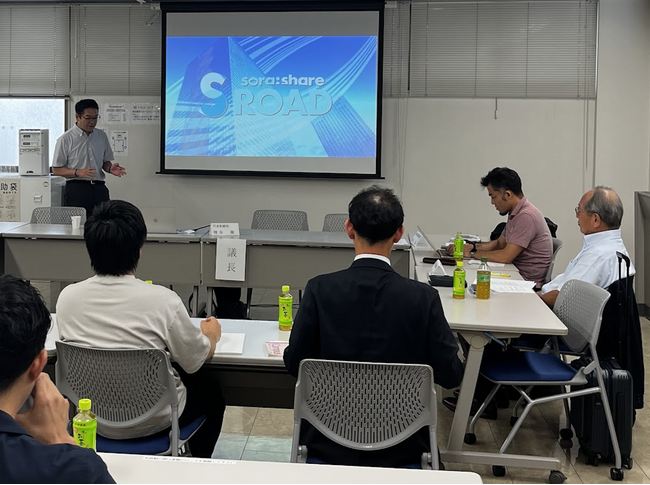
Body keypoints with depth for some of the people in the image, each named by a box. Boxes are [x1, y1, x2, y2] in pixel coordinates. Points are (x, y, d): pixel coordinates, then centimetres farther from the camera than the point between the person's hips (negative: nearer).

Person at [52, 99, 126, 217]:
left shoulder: (102, 136, 12)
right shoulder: (65, 139, -2)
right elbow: (56, 169, -2)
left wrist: (110, 168, -2)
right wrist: (78, 172, -17)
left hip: (99, 189, 4)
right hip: (76, 189, -4)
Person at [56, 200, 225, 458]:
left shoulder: (67, 297, -14)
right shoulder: (162, 299, -25)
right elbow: (196, 361, -11)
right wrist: (211, 335, 11)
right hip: (152, 421, -4)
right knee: (211, 390, 27)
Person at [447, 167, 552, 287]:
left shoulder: (526, 216, -21)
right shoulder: (515, 213, 11)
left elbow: (506, 256, -24)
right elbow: (499, 243, 21)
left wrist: (472, 253, -12)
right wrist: (471, 247, 6)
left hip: (528, 284, -9)